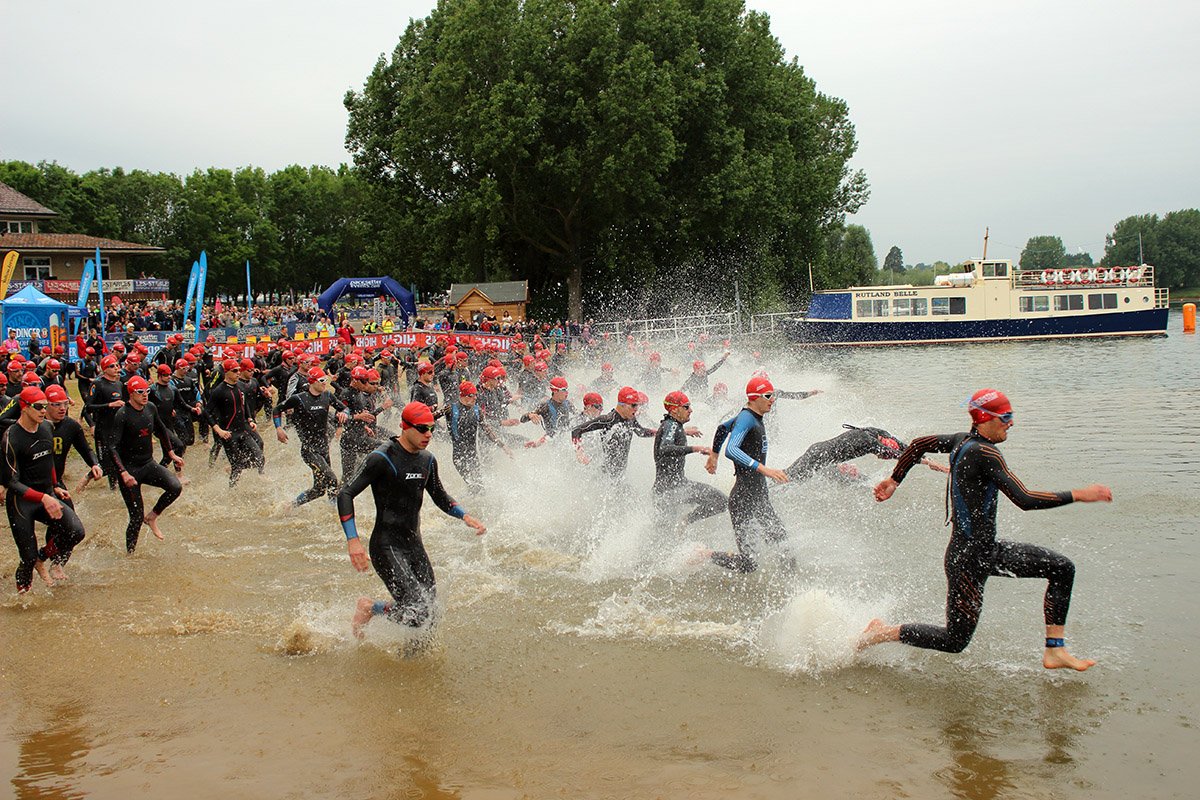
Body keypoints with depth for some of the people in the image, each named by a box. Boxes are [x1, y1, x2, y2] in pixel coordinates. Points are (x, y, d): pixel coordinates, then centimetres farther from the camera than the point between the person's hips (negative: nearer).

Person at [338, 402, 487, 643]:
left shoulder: (427, 460, 9)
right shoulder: (382, 458, -14)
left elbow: (440, 497, 24)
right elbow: (345, 494, -15)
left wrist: (465, 516, 6)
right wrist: (353, 541, -23)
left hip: (414, 544, 7)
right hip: (387, 546, -7)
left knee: (431, 612, 2)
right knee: (416, 613, -19)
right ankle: (368, 608, 8)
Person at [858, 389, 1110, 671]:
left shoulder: (963, 440, 5)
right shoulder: (984, 452, -22)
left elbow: (919, 444, 18)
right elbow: (1024, 500, -28)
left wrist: (894, 480, 26)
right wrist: (1078, 495, -22)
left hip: (987, 551, 10)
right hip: (968, 560, -10)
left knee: (1062, 568, 9)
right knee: (955, 640, 1)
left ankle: (1054, 651, 13)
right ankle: (884, 632, 14)